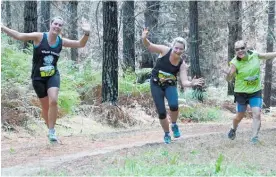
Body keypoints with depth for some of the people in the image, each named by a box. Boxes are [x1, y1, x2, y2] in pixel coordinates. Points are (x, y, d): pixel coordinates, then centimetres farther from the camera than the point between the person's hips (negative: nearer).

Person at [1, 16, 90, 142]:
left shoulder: (61, 41, -3)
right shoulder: (39, 37, -13)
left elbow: (80, 44, 2)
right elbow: (20, 36, -18)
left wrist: (86, 34, -18)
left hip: (53, 76, 1)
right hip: (38, 78, -1)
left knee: (53, 101, -22)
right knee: (45, 107, 7)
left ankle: (51, 131, -12)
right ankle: (51, 130, 30)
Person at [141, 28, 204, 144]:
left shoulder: (182, 64, -14)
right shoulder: (165, 51, -17)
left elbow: (184, 82, -19)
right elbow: (149, 46, -21)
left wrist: (191, 83, -42)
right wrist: (144, 38, -44)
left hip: (170, 85, 0)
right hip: (156, 85, 0)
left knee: (174, 105, -29)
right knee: (161, 112, -1)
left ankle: (174, 125, 1)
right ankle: (167, 134, 26)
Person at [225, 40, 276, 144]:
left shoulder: (254, 55, -9)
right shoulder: (235, 63, -20)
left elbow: (267, 55, 10)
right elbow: (228, 79, -18)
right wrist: (228, 74, -40)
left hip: (256, 92, 2)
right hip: (241, 93, -2)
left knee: (257, 114, -14)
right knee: (240, 116, 13)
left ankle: (254, 138, -13)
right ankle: (233, 129, 44)